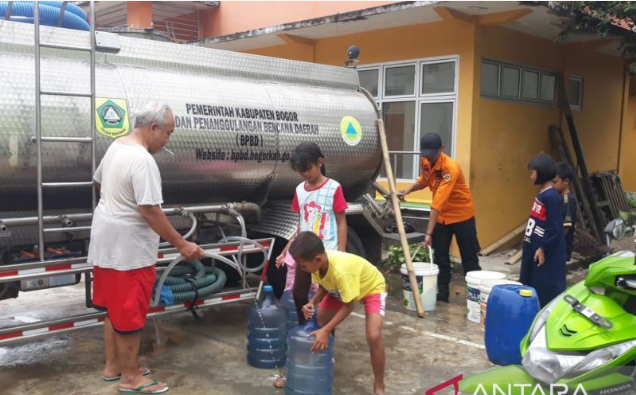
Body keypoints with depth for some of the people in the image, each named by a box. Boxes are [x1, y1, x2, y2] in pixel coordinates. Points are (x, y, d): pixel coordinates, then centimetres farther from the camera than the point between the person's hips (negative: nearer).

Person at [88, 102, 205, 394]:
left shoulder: (116, 146, 8)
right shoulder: (142, 160, -23)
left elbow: (99, 182, 24)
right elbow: (150, 210, -27)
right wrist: (181, 244, -22)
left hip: (107, 241, 10)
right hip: (128, 247, -10)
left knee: (114, 307, 19)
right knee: (130, 313, 2)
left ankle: (113, 366, 32)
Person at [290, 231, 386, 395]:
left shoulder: (340, 271, -43)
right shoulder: (318, 262, -23)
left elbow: (349, 305, -32)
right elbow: (323, 287, -4)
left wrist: (326, 330, -34)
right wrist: (312, 303, -23)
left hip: (372, 288, -7)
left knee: (374, 336, -22)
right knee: (318, 320, 7)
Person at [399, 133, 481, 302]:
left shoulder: (450, 168, -31)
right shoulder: (426, 162, -8)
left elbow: (438, 203, -36)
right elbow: (424, 180, 14)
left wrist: (429, 232, -38)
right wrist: (409, 190, -9)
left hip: (461, 215, -6)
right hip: (441, 216, 6)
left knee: (469, 258, 3)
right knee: (440, 256, 9)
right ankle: (442, 292, 19)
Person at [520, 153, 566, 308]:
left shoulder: (551, 196, -18)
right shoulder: (541, 193, 10)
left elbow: (555, 228, -19)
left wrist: (543, 249, -18)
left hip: (547, 252, -10)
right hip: (534, 248, 10)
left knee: (546, 288, -1)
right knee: (530, 284, 16)